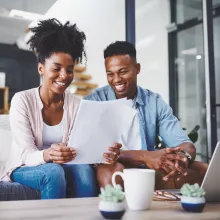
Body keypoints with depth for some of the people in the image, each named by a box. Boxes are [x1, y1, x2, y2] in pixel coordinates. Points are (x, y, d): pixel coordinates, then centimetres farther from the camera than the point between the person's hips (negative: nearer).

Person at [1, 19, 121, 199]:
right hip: (25, 169, -2)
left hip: (61, 168, 3)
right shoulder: (22, 100, -13)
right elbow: (27, 155, -21)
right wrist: (47, 155, -44)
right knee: (53, 171, -34)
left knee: (84, 169, -29)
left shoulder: (76, 104, -3)